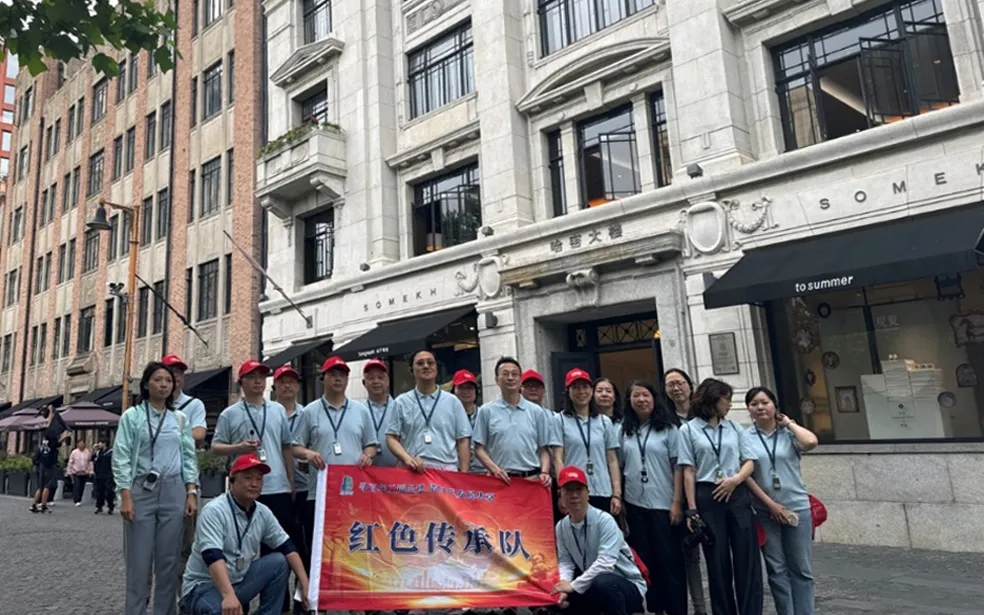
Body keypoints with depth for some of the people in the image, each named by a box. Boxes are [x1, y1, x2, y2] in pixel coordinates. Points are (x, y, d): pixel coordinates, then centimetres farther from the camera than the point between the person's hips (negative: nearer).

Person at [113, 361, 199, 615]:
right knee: (139, 559, 0)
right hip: (141, 490, -2)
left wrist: (191, 493, 1)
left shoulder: (180, 418, 10)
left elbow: (189, 457, 10)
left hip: (173, 492, 2)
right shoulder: (132, 416, 2)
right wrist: (125, 497, -11)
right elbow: (121, 458, -3)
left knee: (169, 558, 6)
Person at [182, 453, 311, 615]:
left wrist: (305, 584, -9)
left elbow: (287, 547, 1)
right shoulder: (214, 511, -20)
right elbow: (212, 556, -32)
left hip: (239, 582, 7)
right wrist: (229, 596, -46)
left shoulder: (263, 512, 0)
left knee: (279, 561, -10)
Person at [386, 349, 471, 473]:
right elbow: (392, 438, 4)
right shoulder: (401, 402, 8)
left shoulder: (453, 401, 9)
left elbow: (463, 440, 7)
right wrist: (407, 458, -14)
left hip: (447, 469, 1)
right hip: (414, 470, 0)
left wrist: (463, 474, -2)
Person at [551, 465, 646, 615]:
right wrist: (564, 586, -24)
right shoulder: (561, 527, -1)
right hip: (593, 586, 7)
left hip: (628, 586, -6)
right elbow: (565, 562, -4)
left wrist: (574, 585, -29)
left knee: (602, 583, -37)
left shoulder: (604, 520, -21)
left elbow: (605, 562, -30)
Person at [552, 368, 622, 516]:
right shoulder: (560, 420, 1)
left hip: (603, 493, 3)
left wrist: (617, 494, 4)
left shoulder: (605, 422, 10)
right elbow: (558, 458, -2)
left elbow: (612, 460, 10)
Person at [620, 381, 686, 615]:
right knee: (644, 560, 11)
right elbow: (619, 466, 9)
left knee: (670, 559, 3)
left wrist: (677, 502, -10)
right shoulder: (625, 431, 6)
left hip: (663, 503, -3)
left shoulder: (668, 428, -3)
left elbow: (678, 466, -5)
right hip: (635, 505, 4)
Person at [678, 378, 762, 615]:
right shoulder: (688, 430, 0)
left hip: (737, 495, 3)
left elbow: (750, 462, 7)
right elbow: (688, 471, -3)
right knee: (718, 561, 7)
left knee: (747, 559, 2)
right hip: (707, 497, -2)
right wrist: (692, 509, -8)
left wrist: (736, 478, -13)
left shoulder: (735, 427, 11)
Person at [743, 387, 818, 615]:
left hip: (797, 507, 1)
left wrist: (788, 423, -6)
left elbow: (811, 442, -20)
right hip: (764, 512, 0)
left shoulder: (789, 433, 1)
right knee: (777, 570, 9)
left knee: (801, 569, 8)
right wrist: (771, 504, -10)